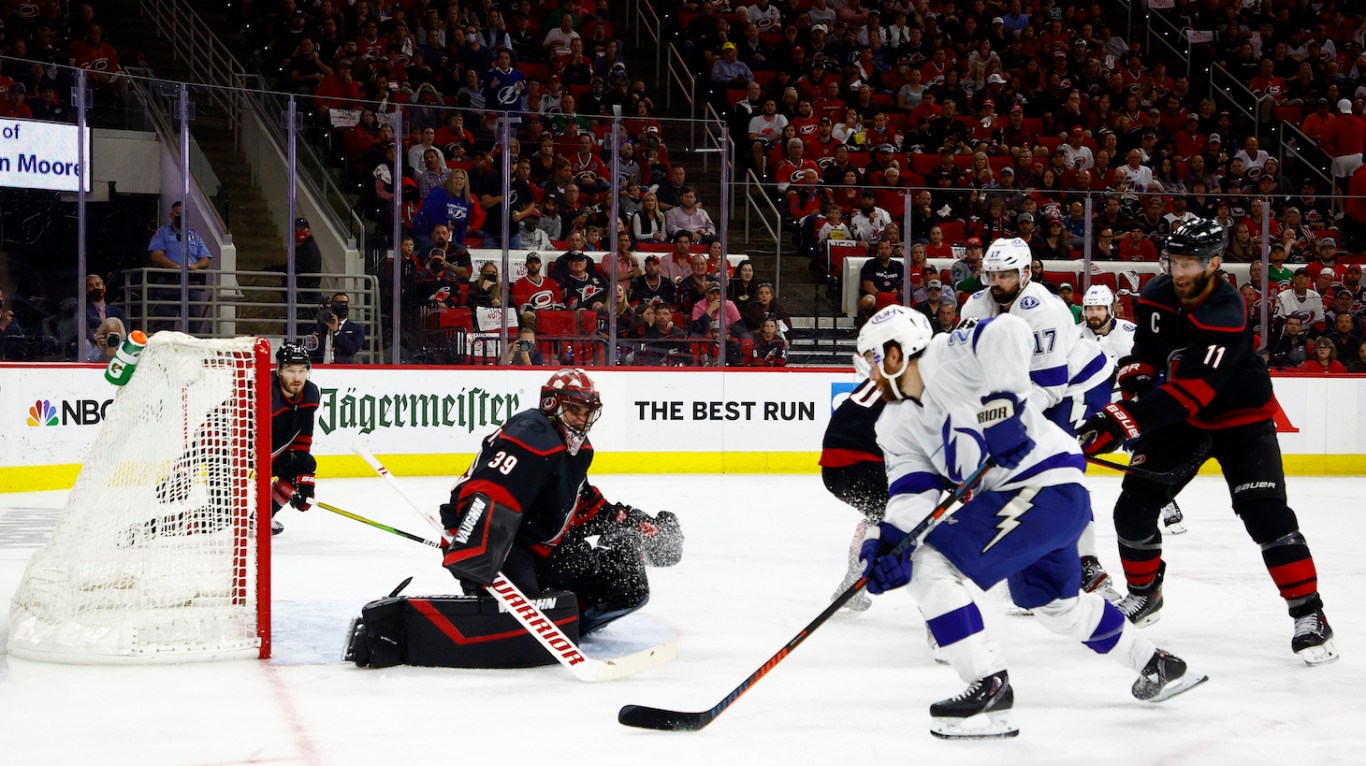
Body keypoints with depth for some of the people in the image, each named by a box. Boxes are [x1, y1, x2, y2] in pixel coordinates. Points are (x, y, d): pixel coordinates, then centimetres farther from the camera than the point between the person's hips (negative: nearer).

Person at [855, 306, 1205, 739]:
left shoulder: (947, 357, -15)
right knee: (1055, 603, 31)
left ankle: (989, 688, -15)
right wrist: (889, 537, -17)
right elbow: (913, 491, 1)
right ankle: (1158, 667, 49)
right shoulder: (897, 425, 11)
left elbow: (1007, 333, -32)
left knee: (931, 566, -19)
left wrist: (1000, 405, -33)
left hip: (1046, 487, -11)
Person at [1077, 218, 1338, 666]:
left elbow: (1189, 392, -39)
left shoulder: (1226, 318, -31)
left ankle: (1308, 615, -11)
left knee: (1267, 516, -19)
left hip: (1240, 419, -6)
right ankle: (1144, 594, 24)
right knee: (1133, 509, 0)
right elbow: (1145, 359, 8)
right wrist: (1131, 391, -10)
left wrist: (1118, 423, -45)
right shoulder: (1157, 297, -8)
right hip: (1179, 416, 6)